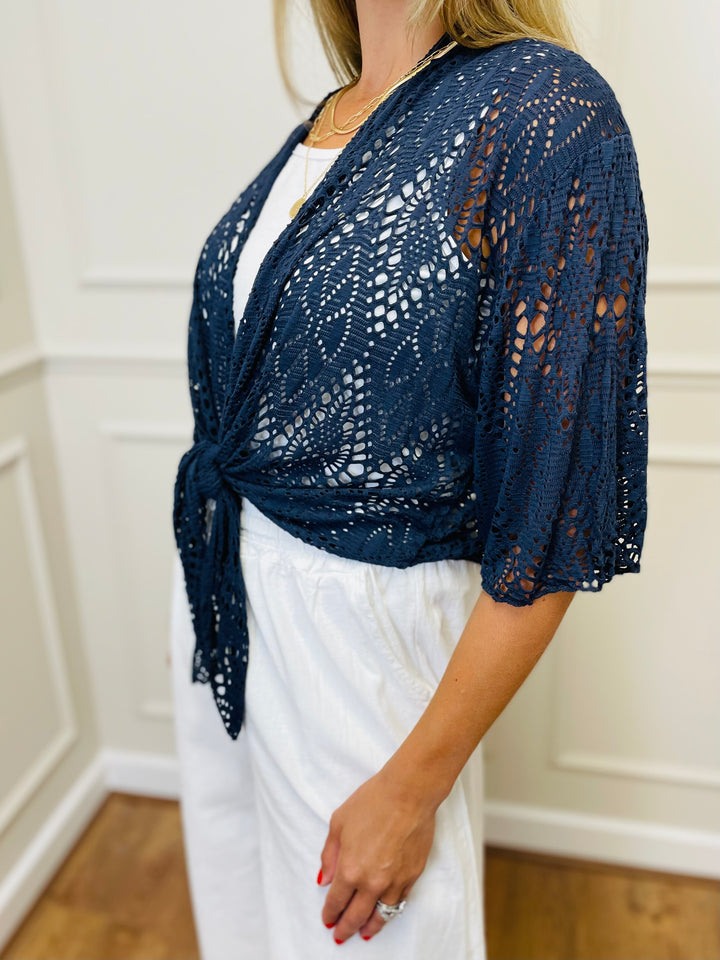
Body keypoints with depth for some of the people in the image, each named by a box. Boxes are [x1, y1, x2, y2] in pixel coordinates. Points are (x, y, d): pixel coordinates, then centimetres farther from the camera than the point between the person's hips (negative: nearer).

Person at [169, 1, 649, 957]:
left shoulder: (547, 109, -18)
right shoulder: (322, 124, 5)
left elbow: (552, 518, -20)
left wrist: (415, 786, -15)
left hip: (367, 623, -6)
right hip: (222, 600, 7)